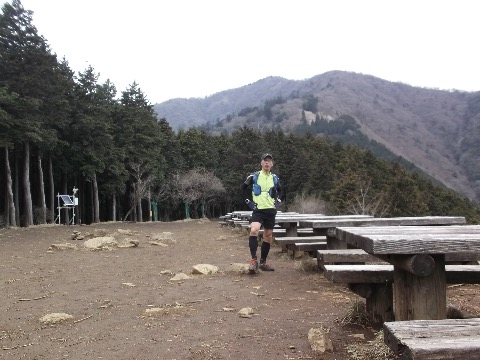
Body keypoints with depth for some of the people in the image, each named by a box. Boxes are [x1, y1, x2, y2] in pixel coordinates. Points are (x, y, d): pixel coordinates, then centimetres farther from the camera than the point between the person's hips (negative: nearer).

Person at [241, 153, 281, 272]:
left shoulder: (275, 178, 7)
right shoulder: (254, 176, -3)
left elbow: (279, 191, 25)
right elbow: (244, 188, 7)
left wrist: (276, 201, 10)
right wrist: (249, 201, 0)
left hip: (271, 210, 4)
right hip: (258, 209, -4)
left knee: (268, 236, 8)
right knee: (254, 230, -27)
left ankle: (263, 262, 21)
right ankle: (254, 260, -22)